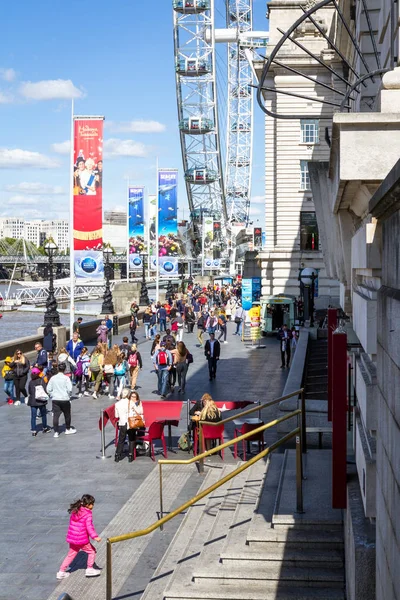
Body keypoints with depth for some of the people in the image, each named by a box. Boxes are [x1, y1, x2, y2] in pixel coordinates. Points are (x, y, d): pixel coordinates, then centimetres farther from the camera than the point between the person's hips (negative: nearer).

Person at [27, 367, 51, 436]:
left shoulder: (30, 382, -1)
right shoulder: (41, 381, -8)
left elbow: (29, 392, 4)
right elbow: (45, 390, -11)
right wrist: (46, 397, 4)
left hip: (33, 402, 1)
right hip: (41, 401, -1)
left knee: (33, 416, 4)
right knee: (43, 415, 15)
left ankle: (33, 431, 2)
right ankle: (45, 428, 27)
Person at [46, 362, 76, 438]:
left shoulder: (53, 378, 0)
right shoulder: (66, 378, -10)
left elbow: (48, 389, 2)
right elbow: (69, 389, -14)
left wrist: (52, 395, 14)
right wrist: (68, 395, 5)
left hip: (55, 400, 2)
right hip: (65, 399, -2)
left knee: (55, 415, 2)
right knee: (67, 415, 16)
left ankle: (56, 432, -2)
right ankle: (68, 429, 29)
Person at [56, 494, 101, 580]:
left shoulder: (75, 511, 6)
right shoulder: (88, 514, -16)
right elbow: (89, 527, -26)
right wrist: (95, 536, -31)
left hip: (72, 537, 7)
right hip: (82, 539, -7)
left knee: (71, 554, 20)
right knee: (92, 551, 13)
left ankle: (61, 571, 22)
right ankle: (89, 569, 19)